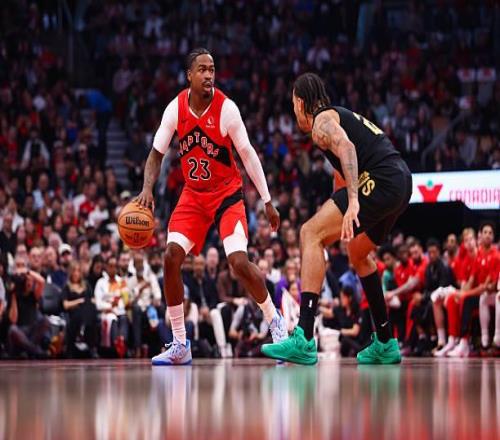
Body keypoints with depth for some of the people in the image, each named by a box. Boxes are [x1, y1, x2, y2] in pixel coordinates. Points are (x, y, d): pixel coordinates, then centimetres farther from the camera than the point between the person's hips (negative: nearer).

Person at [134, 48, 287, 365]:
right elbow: (157, 154, -2)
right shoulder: (176, 108, -8)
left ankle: (275, 321, 9)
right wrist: (147, 189, -20)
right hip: (193, 194, 4)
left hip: (227, 194, -4)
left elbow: (248, 154, -9)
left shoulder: (226, 108, -16)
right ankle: (180, 345, -2)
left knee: (239, 262, -18)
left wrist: (268, 201, -9)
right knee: (172, 258, -11)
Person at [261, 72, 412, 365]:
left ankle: (304, 341, -26)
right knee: (358, 252, 29)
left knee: (312, 234, -13)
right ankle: (386, 345, 33)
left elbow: (347, 148, -19)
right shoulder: (344, 115, 29)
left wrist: (353, 201, -31)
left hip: (382, 181, -10)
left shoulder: (322, 120, 0)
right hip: (403, 180, 10)